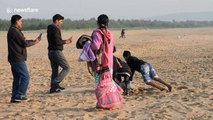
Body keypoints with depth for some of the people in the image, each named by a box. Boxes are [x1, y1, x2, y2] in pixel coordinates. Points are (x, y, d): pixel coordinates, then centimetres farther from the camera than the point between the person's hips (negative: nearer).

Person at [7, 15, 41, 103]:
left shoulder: (12, 31, 17)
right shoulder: (15, 31, -15)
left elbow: (22, 42, 19)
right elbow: (24, 43, -15)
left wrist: (33, 41, 13)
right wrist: (34, 42, 1)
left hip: (14, 59, 10)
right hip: (18, 59, -10)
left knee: (17, 78, 13)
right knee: (25, 77, -6)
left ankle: (14, 97, 14)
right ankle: (20, 95, -6)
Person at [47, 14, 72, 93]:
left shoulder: (50, 29, 17)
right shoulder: (55, 29, -13)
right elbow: (57, 41, -22)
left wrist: (65, 41, 16)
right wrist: (65, 42, -5)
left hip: (51, 52, 10)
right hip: (56, 52, -10)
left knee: (55, 70, 12)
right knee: (66, 68, -4)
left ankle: (53, 88, 12)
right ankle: (56, 83, -11)